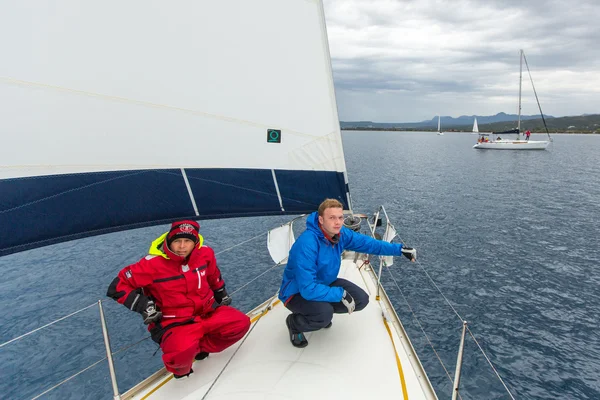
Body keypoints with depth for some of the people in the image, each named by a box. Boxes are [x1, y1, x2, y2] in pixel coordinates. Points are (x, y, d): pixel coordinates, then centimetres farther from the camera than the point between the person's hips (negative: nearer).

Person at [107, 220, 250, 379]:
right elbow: (118, 286, -10)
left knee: (241, 323, -16)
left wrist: (222, 294, 24)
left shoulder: (205, 253, -8)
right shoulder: (152, 264, -19)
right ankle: (180, 367, 4)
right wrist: (144, 305, -18)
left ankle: (200, 347, 6)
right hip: (175, 323, -4)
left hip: (208, 313, 5)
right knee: (182, 353, -35)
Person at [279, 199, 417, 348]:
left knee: (361, 300, -5)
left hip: (324, 283, 7)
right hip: (297, 292, -7)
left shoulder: (340, 233, -13)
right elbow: (308, 289, -37)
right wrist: (341, 294, -31)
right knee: (325, 314, -34)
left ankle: (324, 310, 17)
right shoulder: (306, 244, -36)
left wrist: (400, 249, -1)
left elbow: (368, 243, 0)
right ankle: (294, 322, -1)